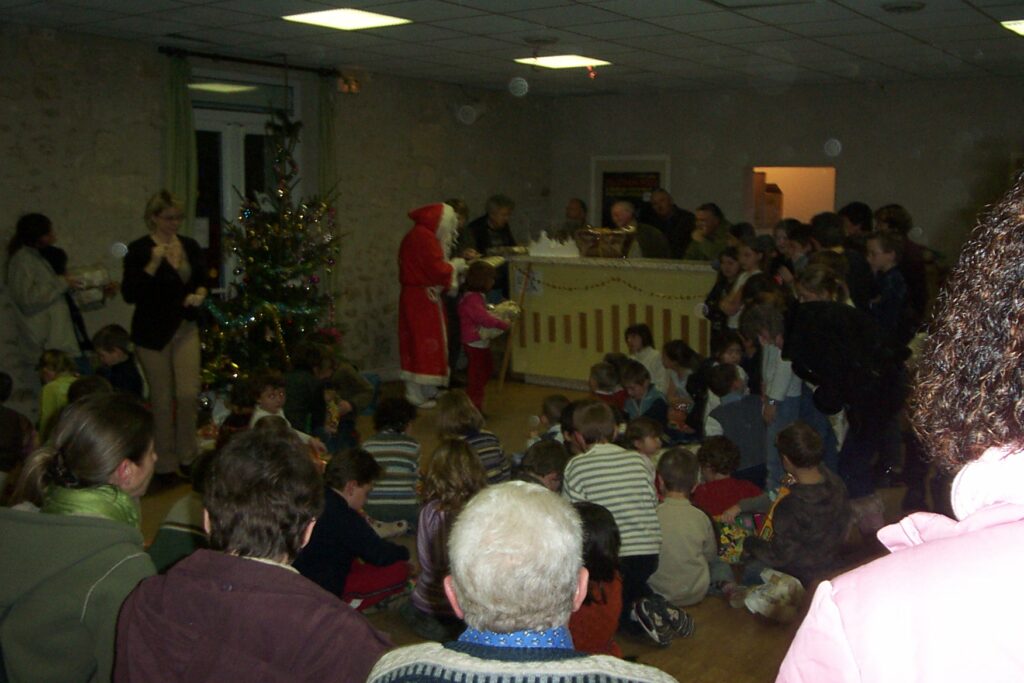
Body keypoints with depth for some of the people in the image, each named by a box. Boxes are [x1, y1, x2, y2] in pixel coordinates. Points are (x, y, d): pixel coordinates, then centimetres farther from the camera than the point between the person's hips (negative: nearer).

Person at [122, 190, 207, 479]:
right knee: (162, 398, 4)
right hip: (153, 332, -4)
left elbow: (201, 279, 18)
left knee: (189, 393, -2)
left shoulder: (190, 246, 5)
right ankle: (165, 463, 17)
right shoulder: (139, 249, -10)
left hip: (185, 327, 4)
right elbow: (129, 294, -15)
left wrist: (200, 294, -4)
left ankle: (188, 456, 17)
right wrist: (153, 263, -24)